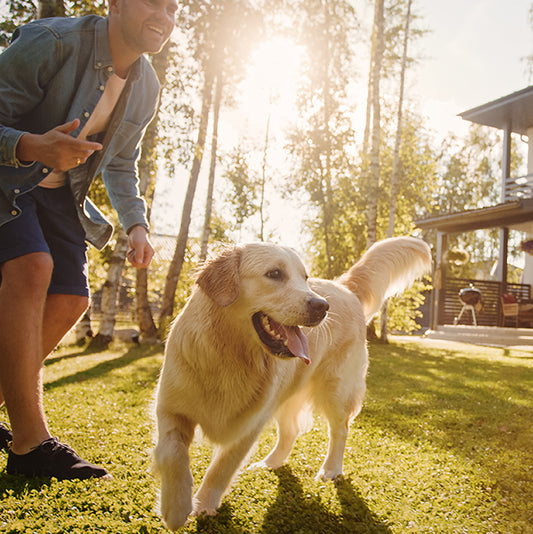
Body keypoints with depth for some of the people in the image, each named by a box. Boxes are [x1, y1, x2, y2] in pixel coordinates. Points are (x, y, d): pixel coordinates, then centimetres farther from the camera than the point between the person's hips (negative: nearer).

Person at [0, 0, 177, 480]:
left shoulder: (147, 89, 1)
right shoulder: (50, 42, -20)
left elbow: (120, 164, 11)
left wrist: (137, 225, -4)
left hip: (56, 191, 7)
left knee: (70, 300, -5)